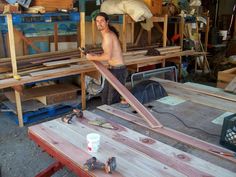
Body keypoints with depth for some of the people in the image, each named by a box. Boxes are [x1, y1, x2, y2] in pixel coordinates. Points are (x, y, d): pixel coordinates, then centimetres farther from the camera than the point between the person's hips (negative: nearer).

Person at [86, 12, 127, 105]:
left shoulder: (107, 35, -17)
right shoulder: (107, 34, 13)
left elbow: (107, 56, -25)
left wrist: (92, 58, -12)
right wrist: (97, 55, 9)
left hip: (118, 70, -10)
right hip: (112, 69, 10)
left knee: (112, 100, -5)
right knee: (105, 97, 18)